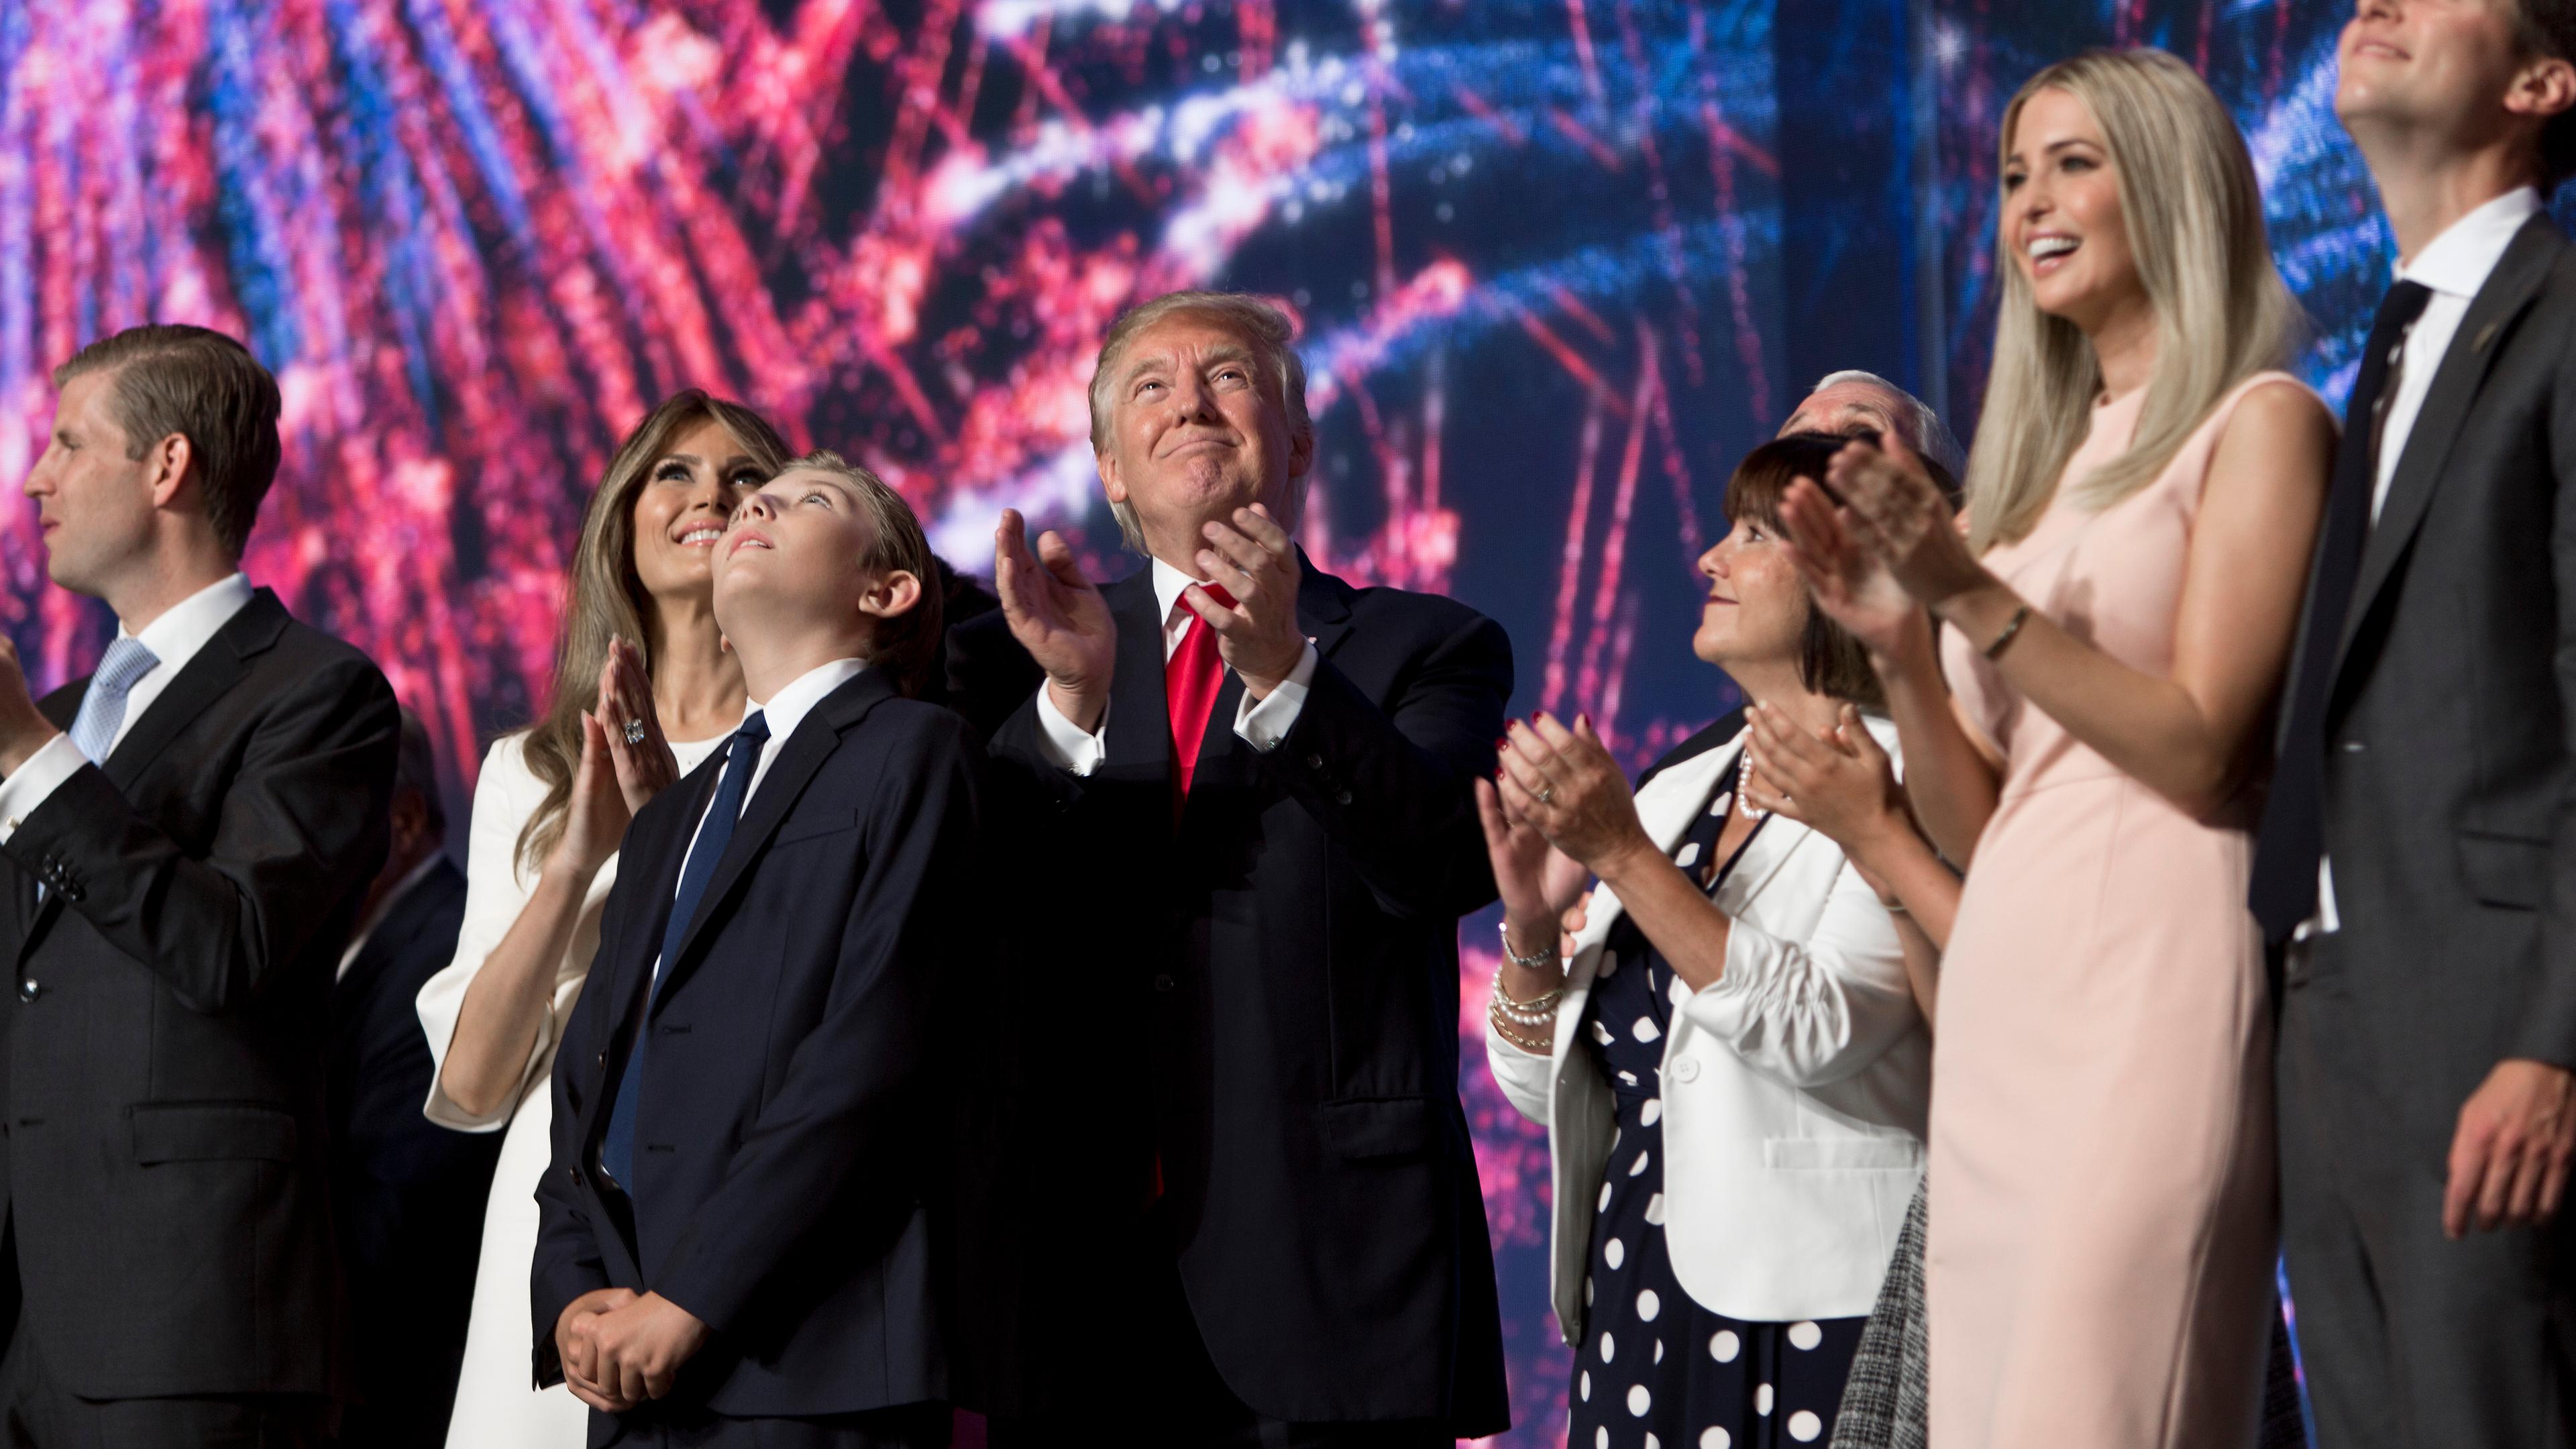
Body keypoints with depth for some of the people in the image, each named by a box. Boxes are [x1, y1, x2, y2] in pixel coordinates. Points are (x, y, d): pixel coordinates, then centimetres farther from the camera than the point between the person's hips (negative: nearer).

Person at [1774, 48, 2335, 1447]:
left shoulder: (2259, 424, 1)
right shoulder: (2044, 461, 20)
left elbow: (2199, 748, -10)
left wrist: (1976, 596, -13)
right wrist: (1899, 643, 2)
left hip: (2152, 978, -7)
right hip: (1998, 999, 7)